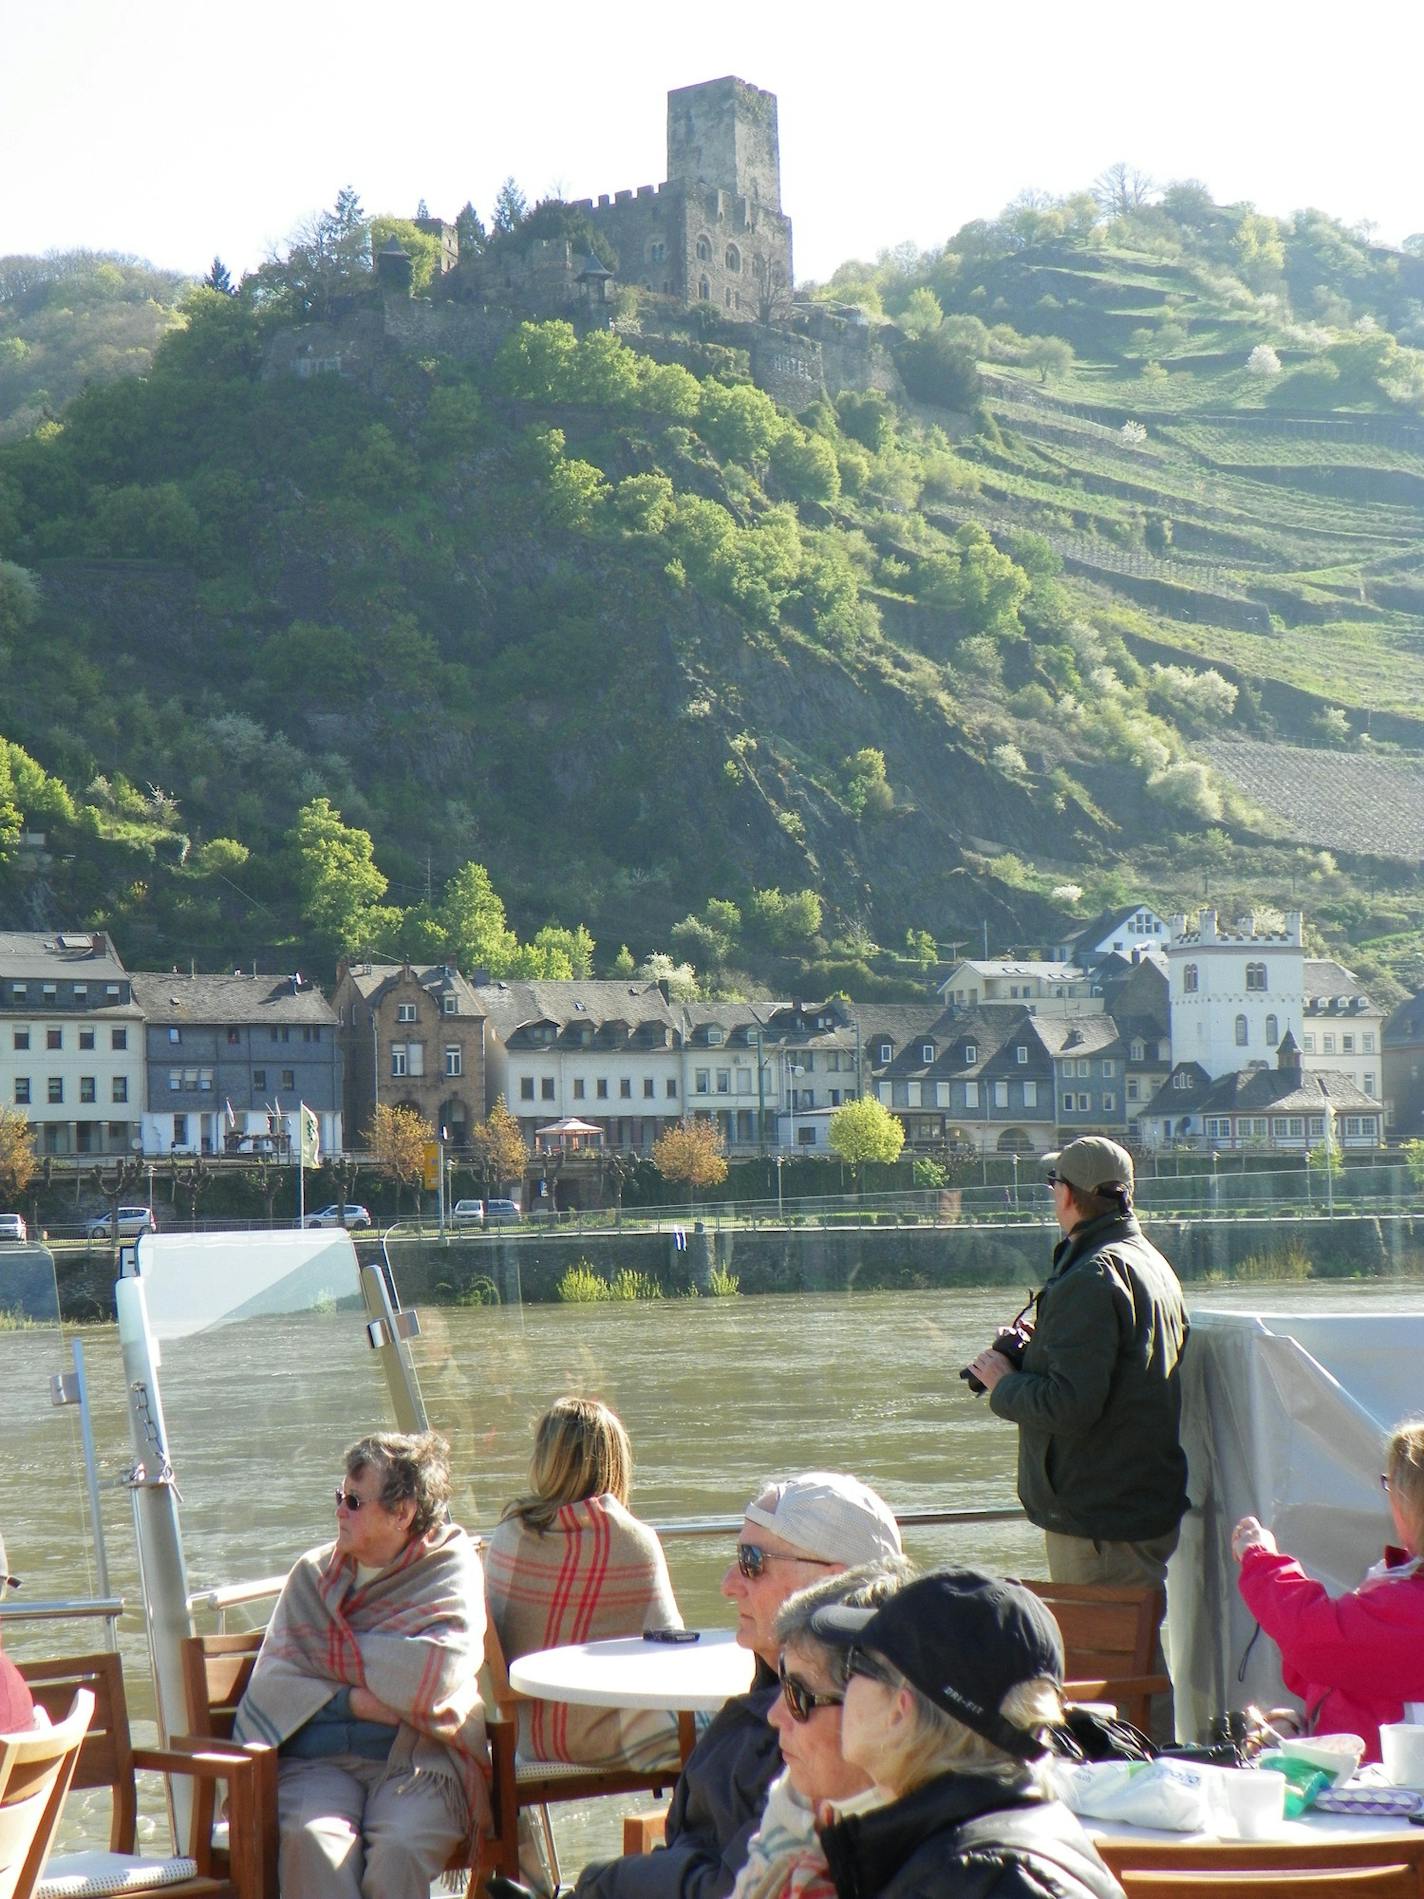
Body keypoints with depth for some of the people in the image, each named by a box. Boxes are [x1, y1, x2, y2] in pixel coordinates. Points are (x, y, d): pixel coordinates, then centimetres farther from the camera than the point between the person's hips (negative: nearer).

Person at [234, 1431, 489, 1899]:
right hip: (316, 1759, 2)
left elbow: (442, 1668, -11)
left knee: (399, 1848, -34)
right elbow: (271, 1682, 6)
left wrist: (330, 1650, 0)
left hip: (416, 1756, -2)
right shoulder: (312, 1573, 17)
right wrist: (352, 1701, -11)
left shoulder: (451, 1568, 8)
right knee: (310, 1841, -32)